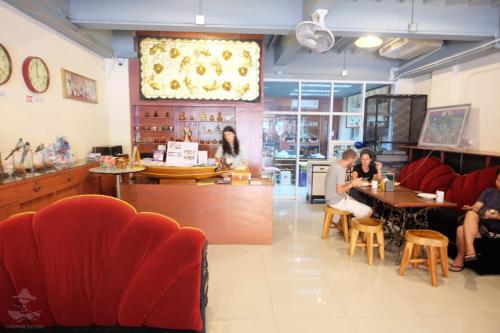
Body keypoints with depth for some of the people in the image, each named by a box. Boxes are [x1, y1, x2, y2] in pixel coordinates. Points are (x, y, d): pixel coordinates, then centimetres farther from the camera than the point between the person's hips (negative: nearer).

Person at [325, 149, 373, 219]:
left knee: (360, 204, 26)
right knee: (369, 211, -8)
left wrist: (352, 182, 8)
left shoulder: (336, 165, 8)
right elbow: (340, 190, -25)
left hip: (333, 198, 10)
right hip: (338, 201, -10)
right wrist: (353, 184, -11)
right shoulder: (341, 169, -22)